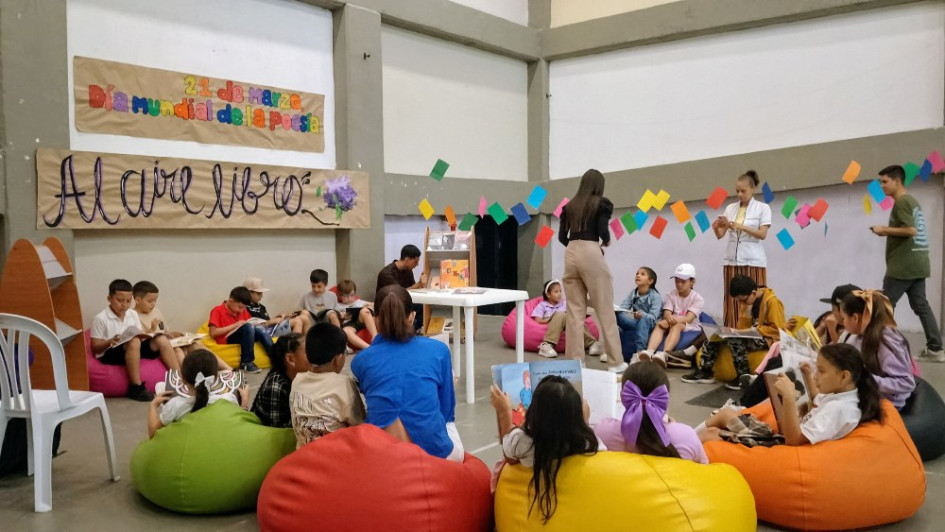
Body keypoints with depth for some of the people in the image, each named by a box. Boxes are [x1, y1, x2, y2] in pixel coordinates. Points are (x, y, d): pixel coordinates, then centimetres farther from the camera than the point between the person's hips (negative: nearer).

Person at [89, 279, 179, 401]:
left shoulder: (133, 314, 10)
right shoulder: (100, 319, -6)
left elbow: (140, 335, 14)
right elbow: (95, 347, -7)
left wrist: (144, 335, -10)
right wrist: (110, 342, -26)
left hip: (133, 350, 6)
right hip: (109, 354, -6)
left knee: (161, 340, -14)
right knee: (134, 342, -37)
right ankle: (136, 387, -33)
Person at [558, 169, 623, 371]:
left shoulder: (569, 206, 14)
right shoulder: (602, 203, 2)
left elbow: (562, 236, 11)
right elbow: (603, 231, -8)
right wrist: (606, 242, 12)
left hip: (571, 254, 5)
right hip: (591, 254, -5)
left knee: (574, 311, 7)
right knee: (605, 309, 2)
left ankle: (575, 360, 10)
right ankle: (615, 361, 6)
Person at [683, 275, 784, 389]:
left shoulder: (771, 301, -16)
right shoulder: (748, 301, 7)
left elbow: (777, 329, -18)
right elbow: (743, 329, 5)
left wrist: (754, 329, -20)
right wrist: (747, 310, -10)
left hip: (768, 338, -8)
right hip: (753, 336, 8)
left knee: (735, 340, -32)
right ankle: (705, 372, -3)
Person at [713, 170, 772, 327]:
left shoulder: (763, 208, 2)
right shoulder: (730, 208, 11)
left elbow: (762, 234, -9)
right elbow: (720, 235, 6)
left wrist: (740, 226, -20)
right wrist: (716, 228, -16)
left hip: (753, 261, -3)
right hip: (732, 260, 3)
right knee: (732, 301, 0)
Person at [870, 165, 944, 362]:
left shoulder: (901, 202, -12)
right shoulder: (913, 201, 18)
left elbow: (910, 230, -22)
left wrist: (885, 230, -12)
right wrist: (888, 232, 13)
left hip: (903, 265, -9)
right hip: (918, 263, 9)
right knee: (921, 305, 7)